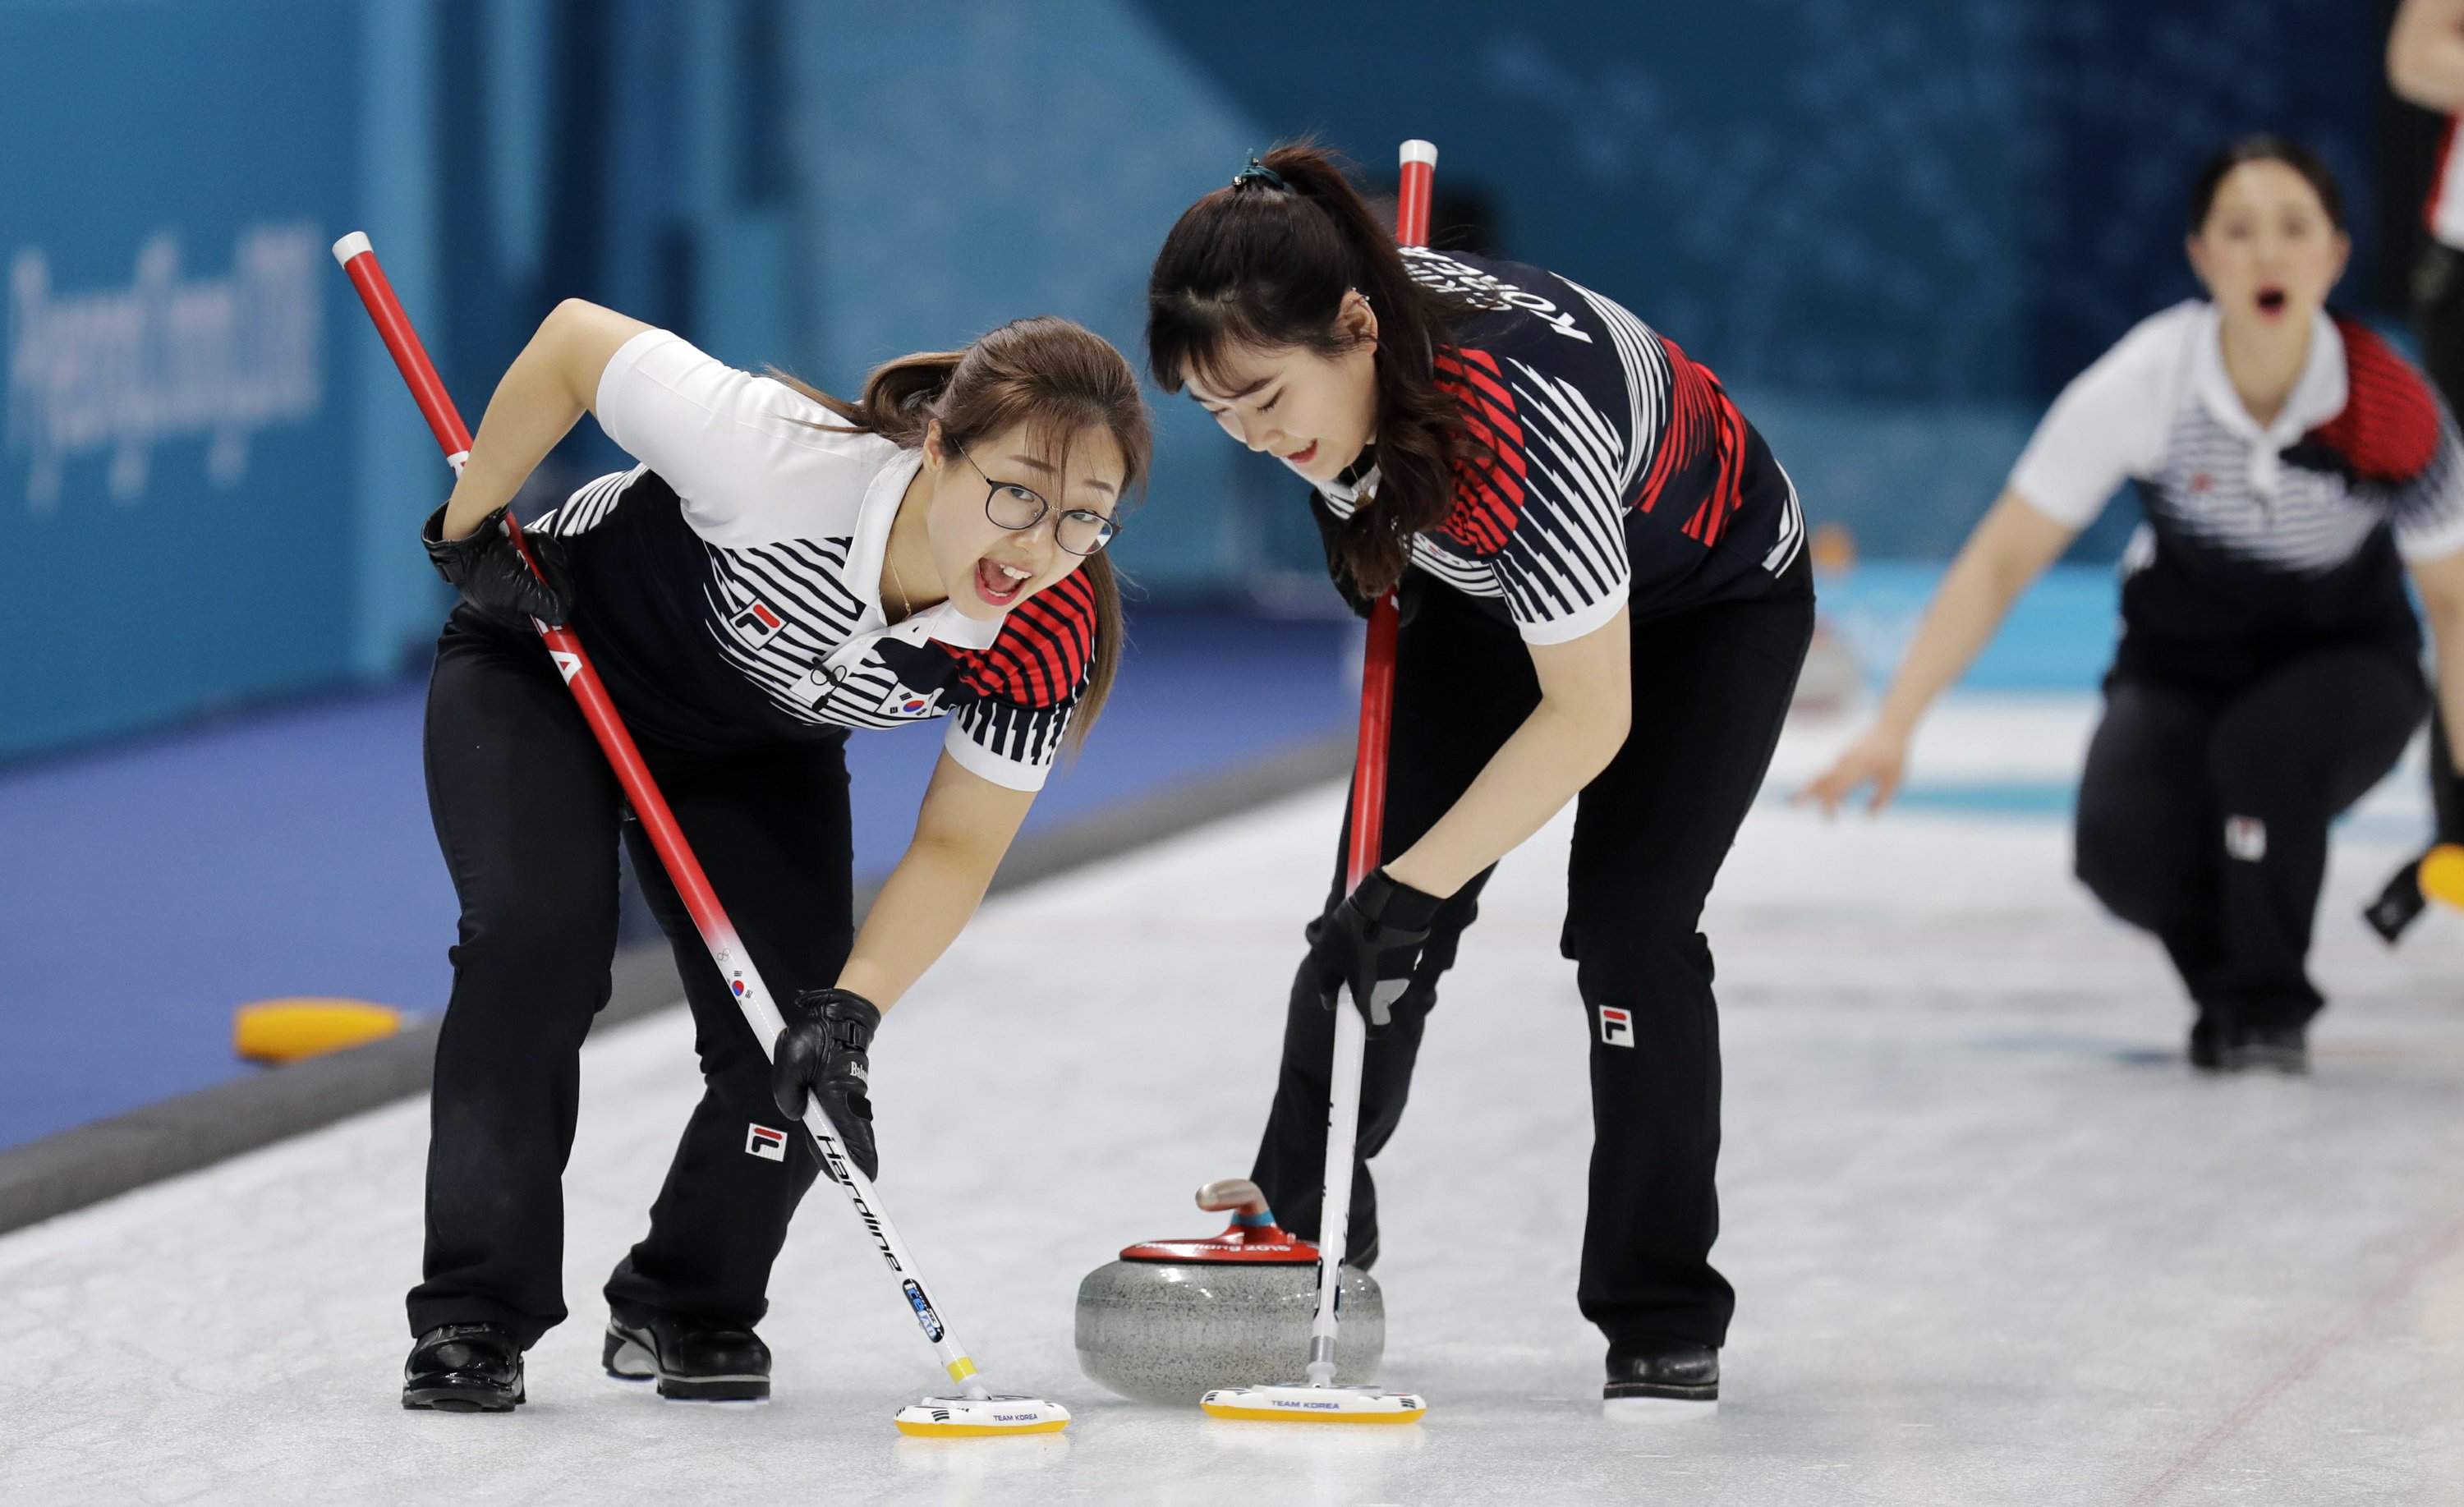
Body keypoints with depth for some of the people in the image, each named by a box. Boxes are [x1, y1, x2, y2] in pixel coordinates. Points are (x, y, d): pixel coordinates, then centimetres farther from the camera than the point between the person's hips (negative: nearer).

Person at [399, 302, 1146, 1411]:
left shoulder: (1048, 642, -30)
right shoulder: (784, 458, -43)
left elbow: (955, 847, -18)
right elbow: (575, 339, -28)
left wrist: (850, 1010, -32)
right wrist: (472, 530, -17)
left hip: (754, 753, 4)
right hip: (544, 673, -4)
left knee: (797, 1042, -9)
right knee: (539, 937, -24)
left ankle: (688, 1308, 16)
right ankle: (472, 1317, -13)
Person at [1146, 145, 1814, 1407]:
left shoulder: (1520, 422, -44)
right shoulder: (1324, 348, -25)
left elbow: (1590, 716, -37)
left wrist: (1420, 887, -37)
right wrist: (1363, 545, 3)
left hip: (1707, 600, -6)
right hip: (1493, 591, 6)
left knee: (1627, 922, -17)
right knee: (1373, 910, -2)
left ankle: (1664, 1319, -4)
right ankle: (1292, 1248, 11)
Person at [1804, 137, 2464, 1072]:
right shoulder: (2142, 385, -24)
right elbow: (2002, 559, -17)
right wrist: (1892, 729, -24)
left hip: (2342, 670, -1)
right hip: (2181, 670, 1)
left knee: (2266, 742, -36)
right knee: (2124, 849, -28)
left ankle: (2268, 1003, -12)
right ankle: (2227, 984, 8)